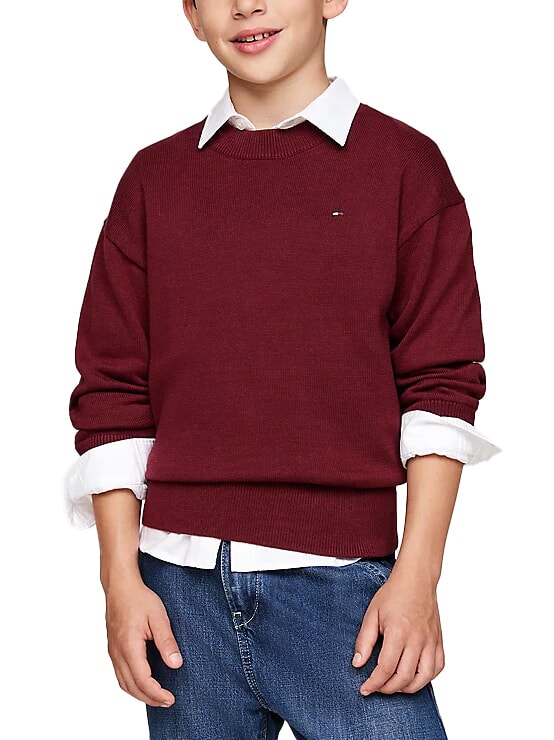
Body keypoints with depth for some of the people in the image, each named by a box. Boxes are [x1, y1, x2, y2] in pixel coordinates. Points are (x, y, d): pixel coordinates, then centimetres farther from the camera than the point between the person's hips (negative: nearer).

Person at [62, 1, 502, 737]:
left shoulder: (403, 163, 3)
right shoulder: (155, 177, 10)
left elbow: (441, 383, 0)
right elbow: (111, 388, 8)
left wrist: (416, 576, -8)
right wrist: (122, 580, 2)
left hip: (341, 583, -2)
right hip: (182, 583, 3)